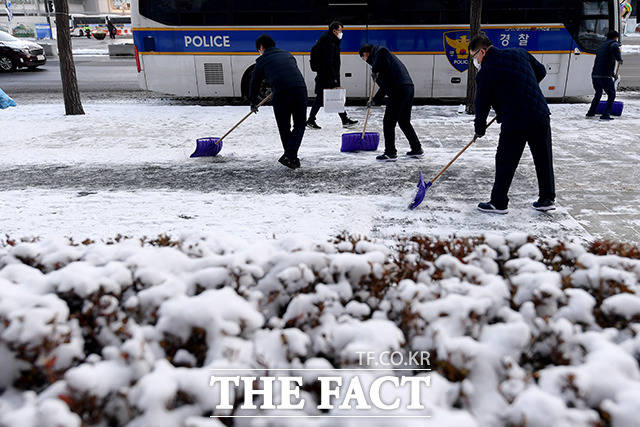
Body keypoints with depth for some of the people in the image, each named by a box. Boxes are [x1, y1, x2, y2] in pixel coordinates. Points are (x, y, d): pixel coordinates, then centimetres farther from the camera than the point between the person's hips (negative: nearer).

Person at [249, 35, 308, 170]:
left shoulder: (262, 60, 15)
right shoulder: (288, 54, 27)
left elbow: (255, 83, 20)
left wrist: (253, 103, 35)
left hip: (281, 93, -3)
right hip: (300, 88, 3)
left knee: (284, 127, 14)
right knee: (299, 125, 12)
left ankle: (290, 156, 21)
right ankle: (290, 156, -2)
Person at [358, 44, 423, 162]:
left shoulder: (377, 51, 4)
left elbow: (381, 51, -25)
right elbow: (386, 84, 33)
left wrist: (375, 70, -13)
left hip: (399, 90, -10)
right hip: (408, 87, 10)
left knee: (388, 122, -1)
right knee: (404, 122, 20)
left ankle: (390, 153, 3)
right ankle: (417, 149, 26)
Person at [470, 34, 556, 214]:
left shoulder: (485, 72, -5)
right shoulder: (520, 53, 10)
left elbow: (482, 103, 1)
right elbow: (541, 71, 22)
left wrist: (479, 129, 15)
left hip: (514, 120, -6)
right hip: (540, 114, 6)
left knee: (505, 162, 7)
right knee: (543, 159, 15)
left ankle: (499, 203, 15)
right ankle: (547, 199, 27)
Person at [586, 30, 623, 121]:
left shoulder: (601, 46, 25)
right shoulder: (613, 43, 1)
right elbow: (615, 48, -27)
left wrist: (613, 74, 39)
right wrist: (619, 59, -10)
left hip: (594, 75, 7)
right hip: (605, 76, -7)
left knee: (598, 93, 27)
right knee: (611, 95, 5)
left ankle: (591, 112, 30)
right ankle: (606, 115, -4)